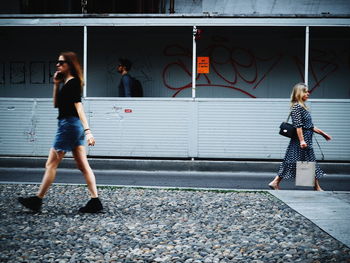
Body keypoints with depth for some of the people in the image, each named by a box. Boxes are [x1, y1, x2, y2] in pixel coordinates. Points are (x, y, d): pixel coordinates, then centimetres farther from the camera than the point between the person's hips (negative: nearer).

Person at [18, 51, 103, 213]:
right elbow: (56, 104, 21)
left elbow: (79, 107, -21)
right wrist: (56, 84, 11)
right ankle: (95, 202, 3)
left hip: (69, 125, -10)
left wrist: (87, 130, -28)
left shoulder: (73, 82, -12)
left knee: (51, 164, -1)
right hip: (75, 127, 10)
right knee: (83, 166, 5)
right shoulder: (65, 83, 16)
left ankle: (37, 200, 7)